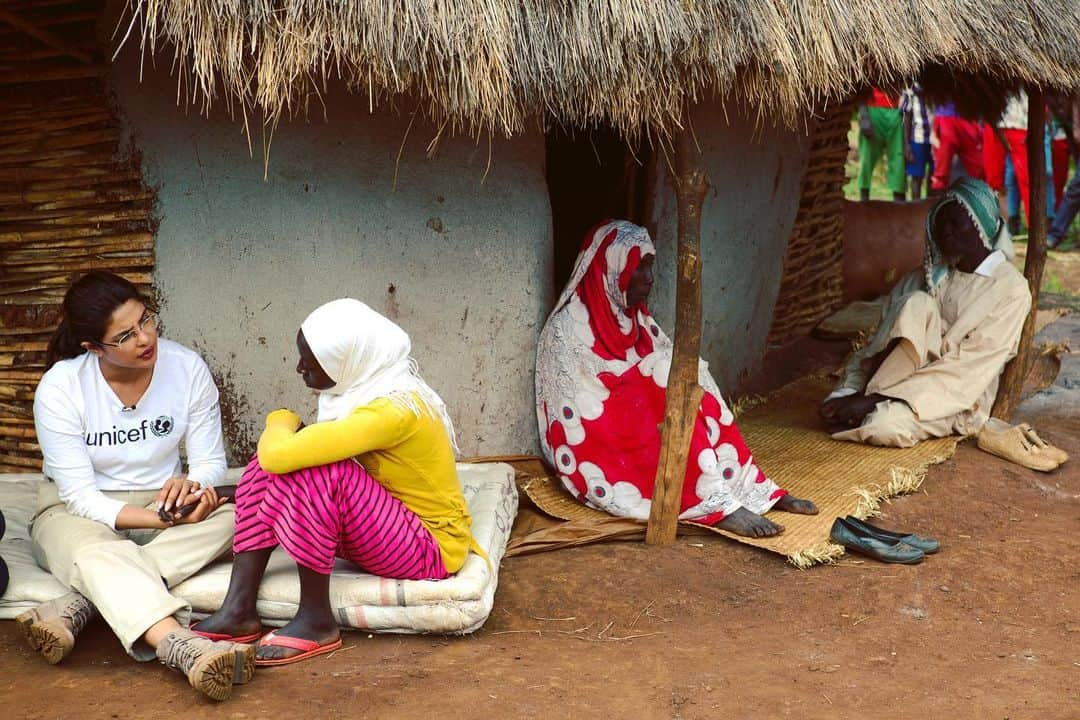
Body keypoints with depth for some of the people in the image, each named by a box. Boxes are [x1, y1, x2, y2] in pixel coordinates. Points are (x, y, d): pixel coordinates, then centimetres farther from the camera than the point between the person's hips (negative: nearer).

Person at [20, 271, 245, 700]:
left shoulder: (187, 368, -11)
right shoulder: (59, 387, -16)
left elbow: (211, 464, -5)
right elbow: (80, 496, -18)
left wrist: (189, 485, -31)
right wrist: (163, 519, -33)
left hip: (162, 504, 3)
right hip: (79, 513, -2)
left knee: (228, 516, -30)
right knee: (99, 552, -38)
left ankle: (76, 606, -38)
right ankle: (184, 649, -62)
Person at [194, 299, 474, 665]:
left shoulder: (393, 410, -28)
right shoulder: (370, 386, 0)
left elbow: (281, 453, -35)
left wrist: (281, 420, -14)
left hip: (431, 551, -9)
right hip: (385, 528, 9)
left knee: (316, 472, -31)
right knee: (267, 468, -5)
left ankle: (316, 623, -18)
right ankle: (238, 610, -10)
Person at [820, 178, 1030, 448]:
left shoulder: (1011, 289, -6)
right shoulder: (928, 277, 9)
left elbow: (967, 366, -16)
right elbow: (876, 345, 5)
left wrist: (873, 399, -24)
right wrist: (852, 389, -15)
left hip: (957, 404, -4)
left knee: (884, 425, -36)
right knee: (917, 303, -22)